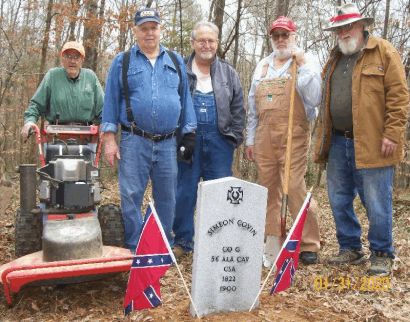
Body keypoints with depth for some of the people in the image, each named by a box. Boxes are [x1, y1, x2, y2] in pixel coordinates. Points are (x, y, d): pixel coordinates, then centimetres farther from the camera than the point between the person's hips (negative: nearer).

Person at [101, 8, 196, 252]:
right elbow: (111, 101, 4)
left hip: (168, 143, 2)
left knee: (167, 196, 8)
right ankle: (134, 248, 13)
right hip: (134, 142, -2)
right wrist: (109, 138, -3)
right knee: (131, 196, 1)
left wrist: (189, 133, 6)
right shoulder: (122, 62, 6)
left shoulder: (176, 62, 13)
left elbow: (185, 98, 13)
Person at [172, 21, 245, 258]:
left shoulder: (229, 73, 12)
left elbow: (238, 109, 11)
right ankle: (183, 241, 15)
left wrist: (235, 138, 2)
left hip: (219, 140, 2)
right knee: (185, 191, 4)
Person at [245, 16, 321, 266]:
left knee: (295, 189, -9)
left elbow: (314, 98, -12)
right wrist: (250, 139, 15)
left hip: (293, 135, -5)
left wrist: (302, 64, -14)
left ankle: (310, 245, 4)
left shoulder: (308, 61, 3)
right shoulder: (263, 65, 16)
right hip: (264, 136, 5)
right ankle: (273, 245, 18)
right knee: (269, 190, 7)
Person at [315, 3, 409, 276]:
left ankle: (382, 255, 16)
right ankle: (351, 249, 27)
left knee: (377, 204, 1)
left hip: (372, 145, -6)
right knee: (339, 201, 12)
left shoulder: (384, 52, -1)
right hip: (338, 143, 7)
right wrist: (324, 139, 16)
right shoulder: (334, 59, 18)